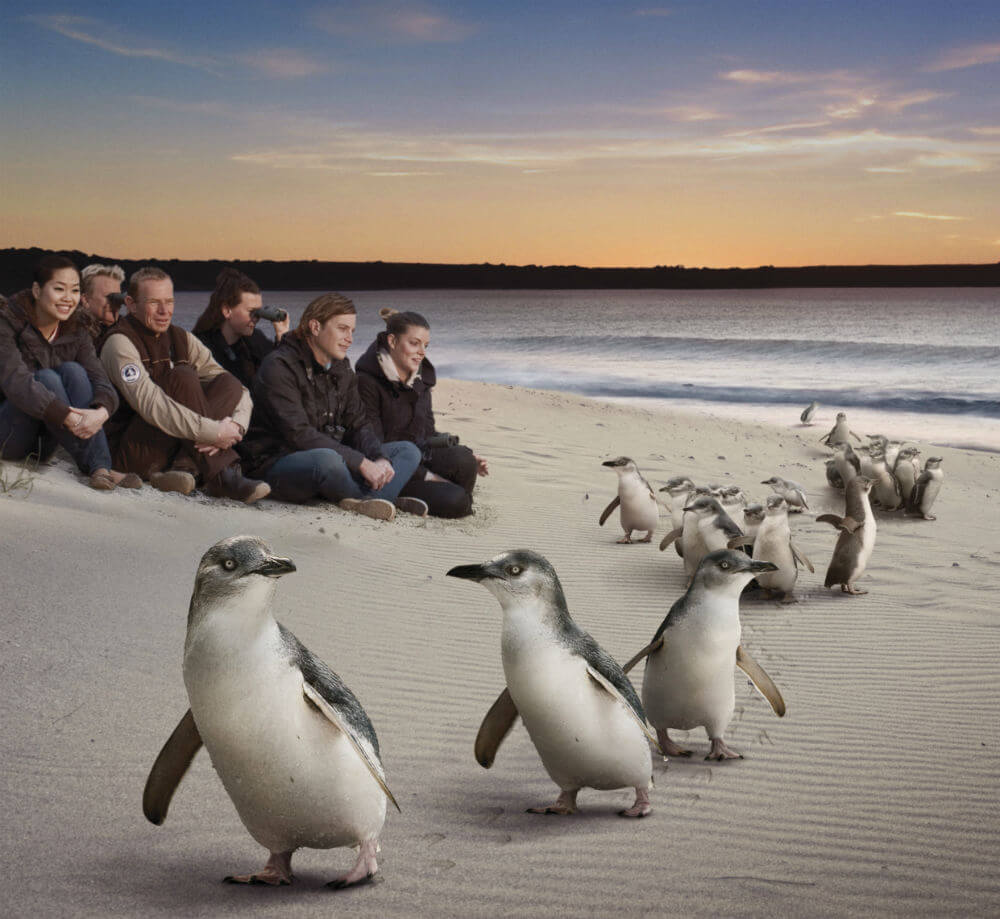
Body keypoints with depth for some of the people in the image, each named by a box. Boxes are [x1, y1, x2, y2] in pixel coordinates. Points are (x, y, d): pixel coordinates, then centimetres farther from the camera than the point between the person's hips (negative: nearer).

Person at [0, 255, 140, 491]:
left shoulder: (75, 333, 2)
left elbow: (101, 382, -12)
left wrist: (101, 412, -37)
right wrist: (67, 416, -42)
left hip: (43, 444, 5)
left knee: (72, 371, -19)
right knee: (47, 379, -27)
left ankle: (102, 466, -33)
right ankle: (93, 466, -37)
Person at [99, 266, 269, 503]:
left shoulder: (181, 339, 9)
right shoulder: (120, 343, -11)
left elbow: (239, 391, 3)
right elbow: (149, 404, -27)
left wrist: (236, 426, -20)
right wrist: (214, 432, -31)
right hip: (134, 453, -6)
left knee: (228, 383, -10)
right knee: (182, 377, -24)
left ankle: (183, 467, -28)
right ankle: (221, 477, -30)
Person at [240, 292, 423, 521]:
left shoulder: (341, 369, 13)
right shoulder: (279, 367, -14)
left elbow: (358, 425, 9)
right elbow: (298, 435, -23)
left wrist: (380, 459, -14)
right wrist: (361, 463, -26)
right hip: (277, 464, -9)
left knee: (408, 451, -2)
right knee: (326, 459, -42)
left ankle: (365, 499, -34)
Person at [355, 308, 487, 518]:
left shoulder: (421, 379, 11)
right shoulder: (368, 382, -12)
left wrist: (468, 461, -3)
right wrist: (425, 476, -19)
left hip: (419, 456, 7)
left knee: (463, 458, -26)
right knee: (454, 500, -29)